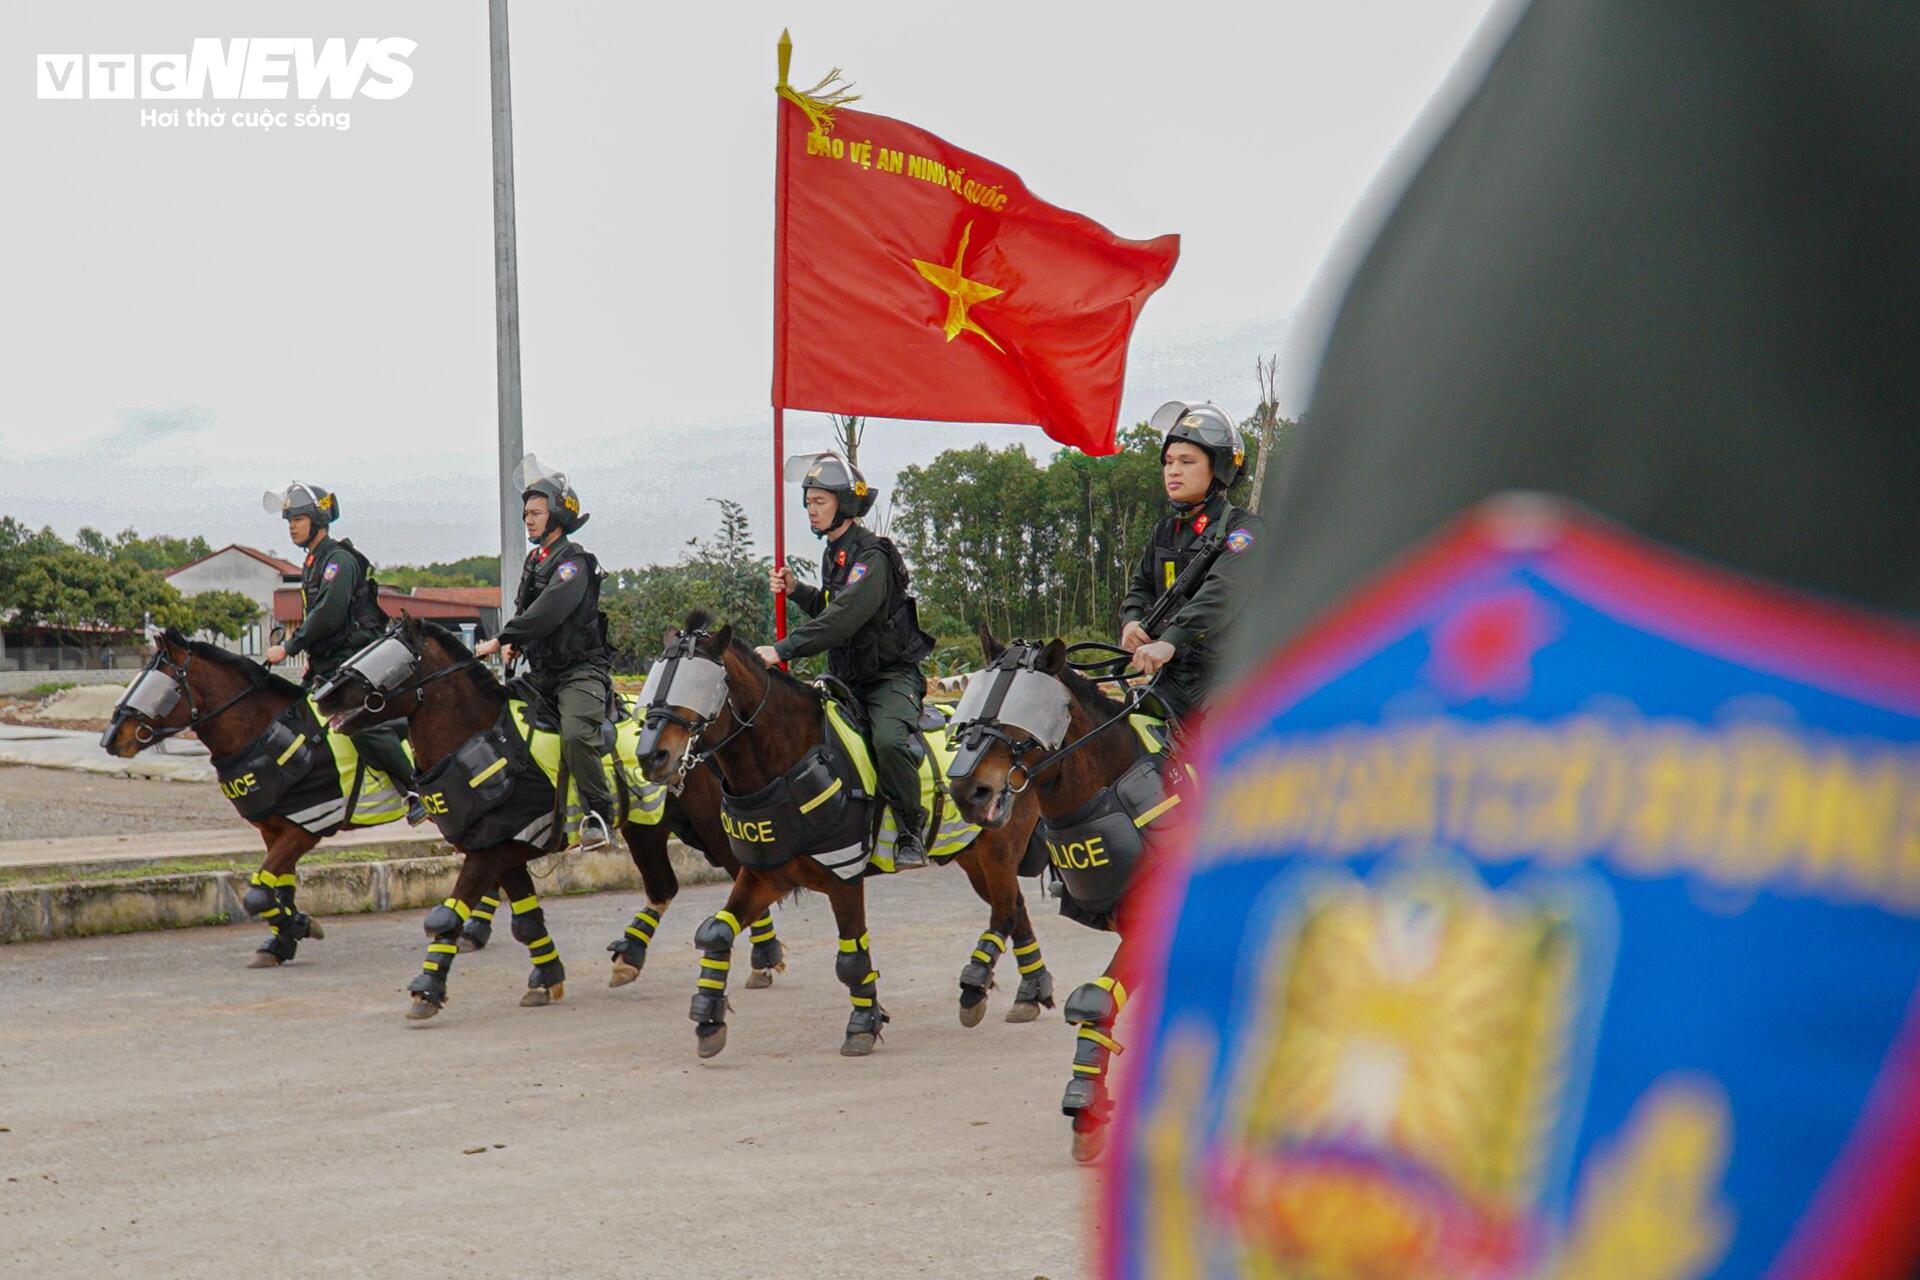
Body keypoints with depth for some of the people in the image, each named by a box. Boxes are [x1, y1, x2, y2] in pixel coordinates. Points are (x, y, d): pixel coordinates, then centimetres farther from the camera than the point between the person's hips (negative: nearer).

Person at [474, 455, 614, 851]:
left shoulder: (573, 562, -11)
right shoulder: (535, 561, 17)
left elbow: (546, 613, -23)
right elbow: (525, 611, 24)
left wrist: (498, 641, -25)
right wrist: (514, 644, 3)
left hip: (581, 668, -9)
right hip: (543, 672, 9)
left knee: (575, 736, -29)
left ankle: (599, 817, -19)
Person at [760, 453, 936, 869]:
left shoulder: (872, 557, -17)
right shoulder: (834, 554, 12)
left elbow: (843, 619, -30)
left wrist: (783, 649, -34)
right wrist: (796, 591, 8)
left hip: (892, 675, -9)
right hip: (848, 679, 9)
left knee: (889, 740, -33)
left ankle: (911, 834, -17)